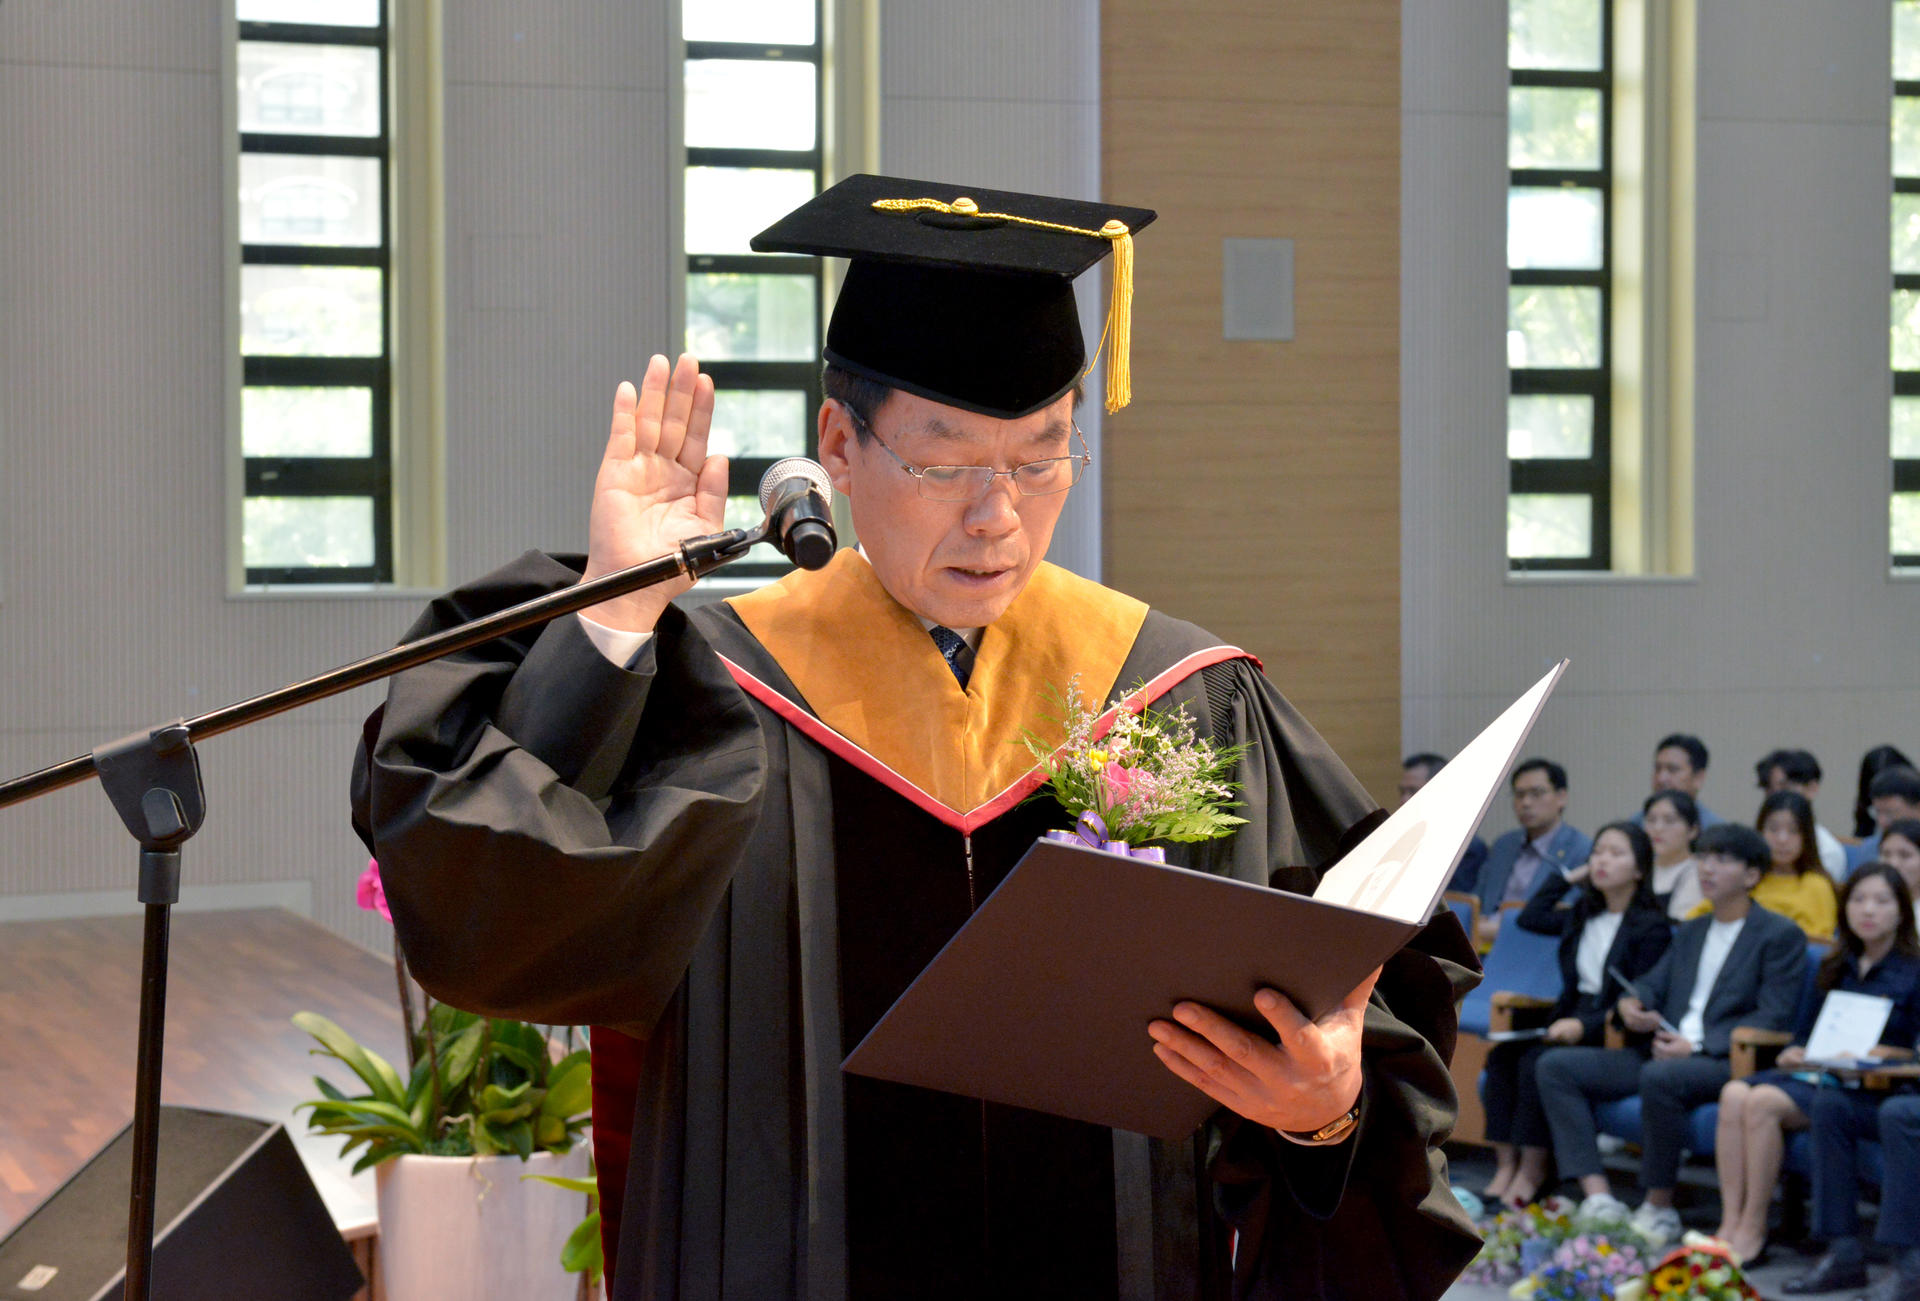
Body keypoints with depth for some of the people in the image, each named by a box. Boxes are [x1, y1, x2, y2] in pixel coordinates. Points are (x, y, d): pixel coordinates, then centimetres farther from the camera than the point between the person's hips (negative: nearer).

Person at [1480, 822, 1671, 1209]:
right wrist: (1570, 877, 22)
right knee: (1502, 1056, -19)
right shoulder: (1582, 916, 17)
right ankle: (1505, 1166, -21)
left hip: (1612, 1032, -7)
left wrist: (1585, 1026, -23)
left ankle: (1532, 1171, -22)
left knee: (1536, 1061, -29)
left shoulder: (1652, 927, -4)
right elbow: (1529, 918, 29)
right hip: (1570, 1021, 7)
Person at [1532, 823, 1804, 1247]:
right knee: (1555, 1066, -7)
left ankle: (1659, 1208, -24)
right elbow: (1653, 984, 23)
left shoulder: (1781, 936, 1)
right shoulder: (1691, 932, 25)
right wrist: (1631, 1003, -4)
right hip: (1666, 1050, 8)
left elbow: (1773, 1019, -9)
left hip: (1727, 1060, -8)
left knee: (1659, 1078, -40)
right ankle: (1597, 1197, -20)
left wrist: (1697, 1046, -17)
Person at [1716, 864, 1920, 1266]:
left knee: (1764, 1101, -30)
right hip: (1815, 1071, 6)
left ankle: (1753, 1229, -23)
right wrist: (1794, 1052, 1)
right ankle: (1730, 1223, -26)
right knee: (1734, 1093, -24)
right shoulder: (1839, 968, 21)